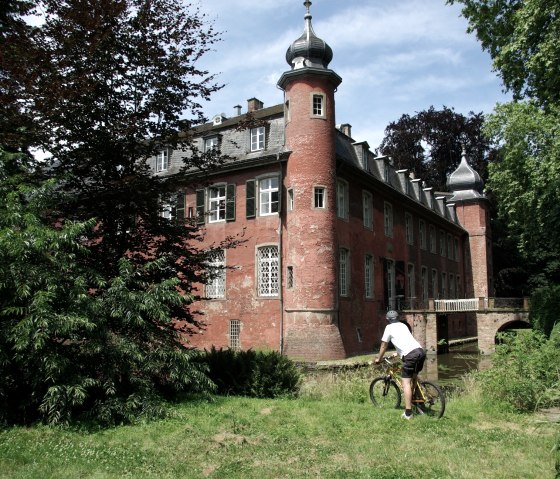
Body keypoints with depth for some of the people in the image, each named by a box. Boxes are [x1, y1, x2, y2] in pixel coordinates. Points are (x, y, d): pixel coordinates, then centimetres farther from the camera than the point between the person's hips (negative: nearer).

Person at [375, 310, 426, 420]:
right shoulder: (403, 325, 27)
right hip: (421, 351, 7)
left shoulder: (389, 327, 9)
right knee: (414, 378, 26)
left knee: (406, 383, -3)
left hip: (410, 355, -7)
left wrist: (378, 359, 30)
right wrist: (398, 353, 56)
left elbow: (384, 346, 16)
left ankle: (408, 413, -6)